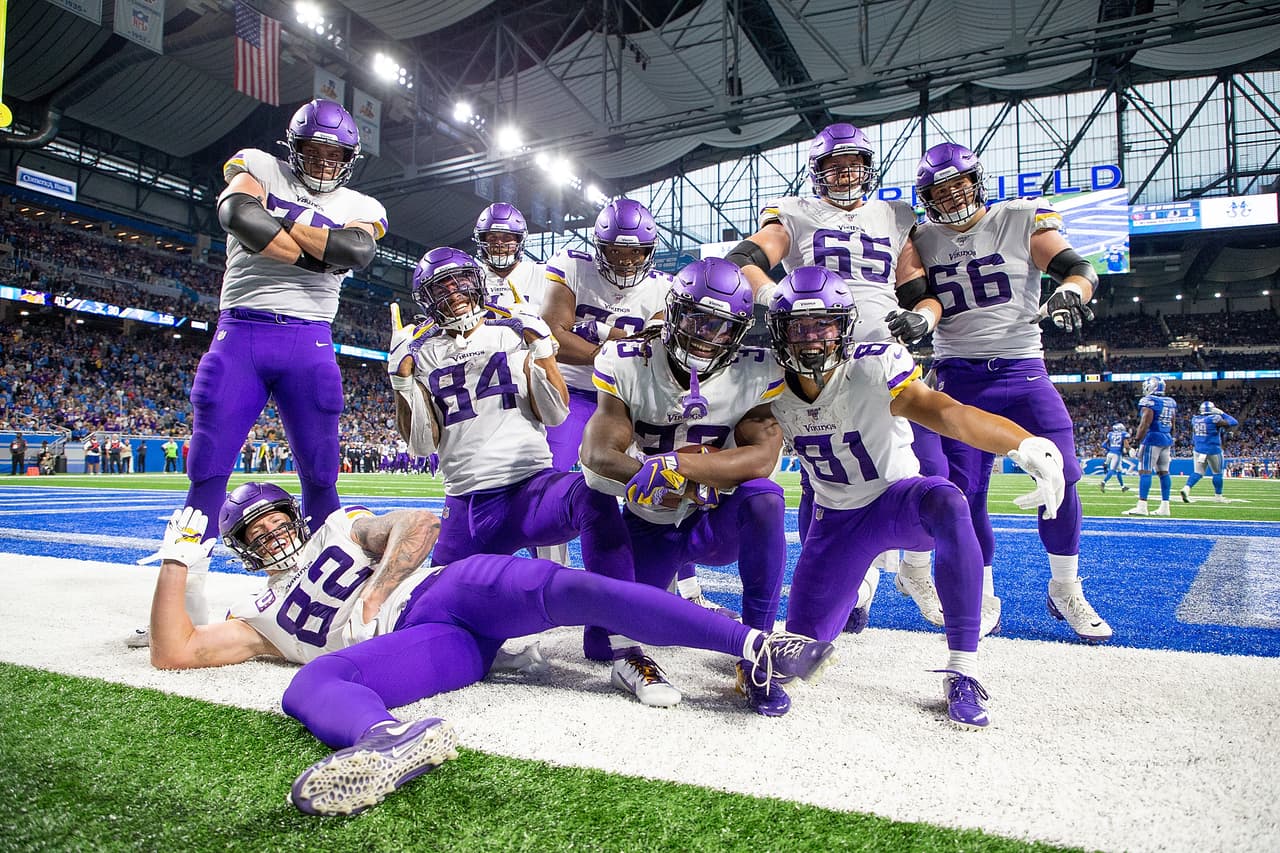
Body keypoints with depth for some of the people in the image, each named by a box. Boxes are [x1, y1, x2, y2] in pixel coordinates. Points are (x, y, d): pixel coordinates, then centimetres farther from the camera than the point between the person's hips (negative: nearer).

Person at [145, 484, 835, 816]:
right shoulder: (262, 618, 27)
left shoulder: (341, 527, 27)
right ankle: (393, 739, -66)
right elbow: (173, 654, 17)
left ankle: (756, 647, -34)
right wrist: (177, 559, 17)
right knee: (311, 686, -28)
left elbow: (418, 524, 10)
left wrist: (374, 593, -2)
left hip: (454, 587, 0)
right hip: (425, 647, 0)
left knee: (570, 588, -27)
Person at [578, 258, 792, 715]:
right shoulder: (628, 365, -11)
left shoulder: (754, 373, -12)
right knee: (604, 641, -4)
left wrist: (678, 464, -38)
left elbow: (762, 458, -25)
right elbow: (598, 453, -18)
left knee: (763, 497, -35)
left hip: (717, 524, -1)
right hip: (649, 528, 2)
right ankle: (665, 591, 32)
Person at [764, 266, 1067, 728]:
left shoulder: (873, 368, -25)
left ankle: (963, 672, -28)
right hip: (837, 521, 4)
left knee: (946, 503, -40)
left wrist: (1026, 443, -58)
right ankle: (845, 594, 37)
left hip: (900, 499, -3)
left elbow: (944, 411, -41)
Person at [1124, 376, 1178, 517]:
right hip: (1167, 439, 8)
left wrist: (1136, 441, -14)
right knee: (1163, 472, 10)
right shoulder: (1171, 402, 14)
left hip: (1152, 438, -8)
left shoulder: (1149, 401, -10)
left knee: (1144, 471, -9)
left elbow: (1145, 424, -16)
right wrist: (1171, 444, 24)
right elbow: (1172, 426, 18)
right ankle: (1165, 506, 10)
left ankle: (1142, 506, -13)